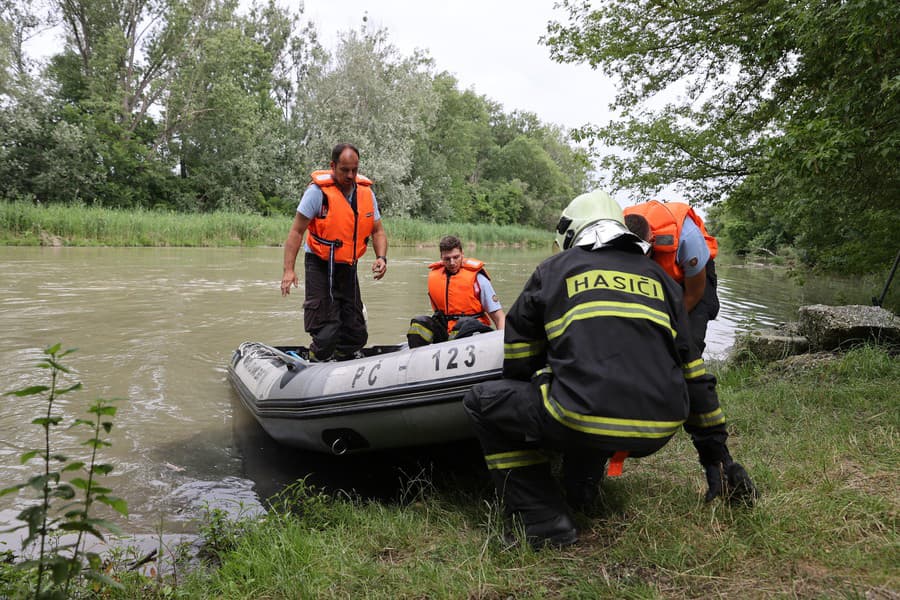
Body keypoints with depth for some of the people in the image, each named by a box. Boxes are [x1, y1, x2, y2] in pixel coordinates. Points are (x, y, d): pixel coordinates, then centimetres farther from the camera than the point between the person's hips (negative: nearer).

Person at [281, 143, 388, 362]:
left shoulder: (366, 192, 2)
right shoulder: (318, 190, -14)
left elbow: (377, 231, 10)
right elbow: (296, 231, -12)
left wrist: (381, 257, -10)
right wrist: (289, 270, -19)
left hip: (348, 269, 6)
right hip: (319, 265, -5)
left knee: (357, 335, 9)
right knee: (326, 335, -11)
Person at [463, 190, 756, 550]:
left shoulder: (555, 268, 14)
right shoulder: (658, 276, 23)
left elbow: (517, 364, 18)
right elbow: (691, 370, 24)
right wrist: (717, 455, 30)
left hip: (585, 425, -6)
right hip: (659, 434, 6)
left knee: (482, 401, 14)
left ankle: (545, 524, 9)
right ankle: (581, 491, 29)